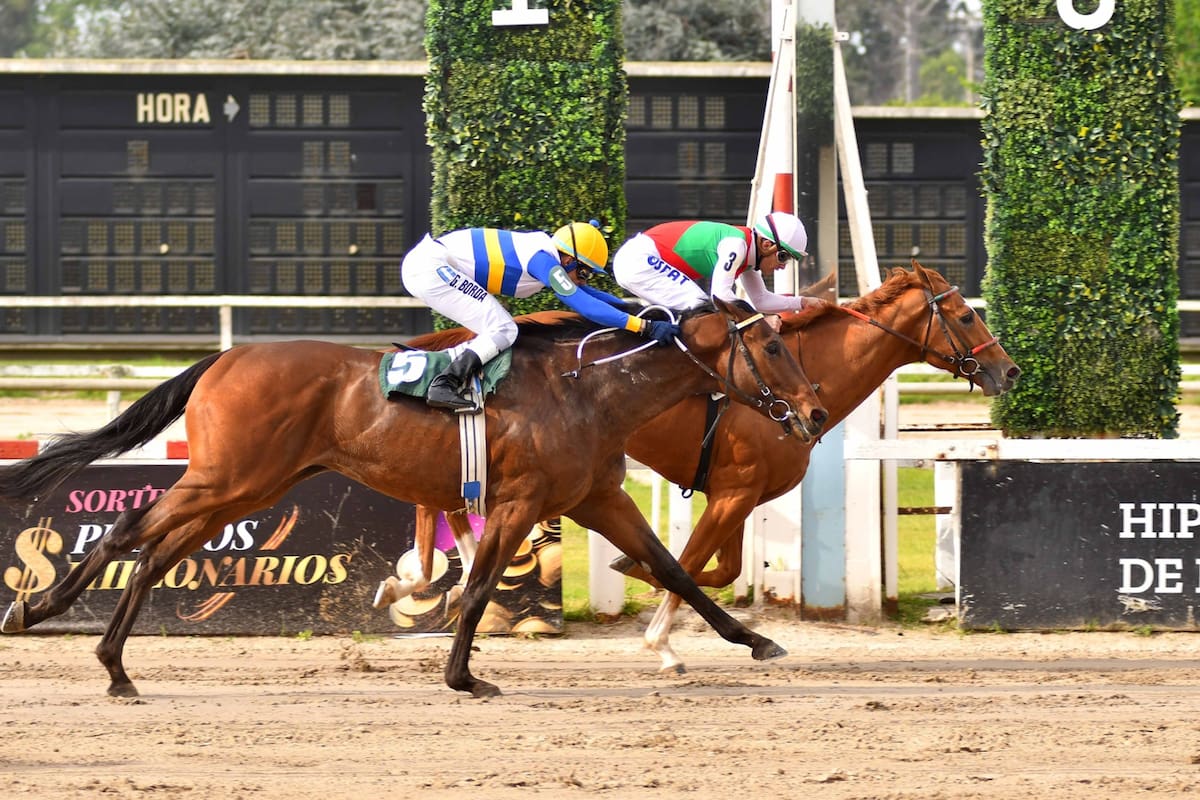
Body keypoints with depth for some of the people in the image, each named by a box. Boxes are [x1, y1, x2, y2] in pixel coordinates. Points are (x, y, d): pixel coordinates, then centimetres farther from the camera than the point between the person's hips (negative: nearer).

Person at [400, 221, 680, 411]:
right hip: (431, 268, -10)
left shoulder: (545, 252, 13)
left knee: (496, 331, 14)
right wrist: (644, 326, -23)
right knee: (503, 331, -14)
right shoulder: (542, 259, -15)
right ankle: (444, 386, -20)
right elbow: (582, 304, -21)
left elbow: (580, 292, 27)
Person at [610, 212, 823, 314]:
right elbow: (721, 295, -28)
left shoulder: (747, 250, 8)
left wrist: (801, 303, 10)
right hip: (638, 261, -10)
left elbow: (761, 299, 18)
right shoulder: (736, 245, -21)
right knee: (698, 306, -17)